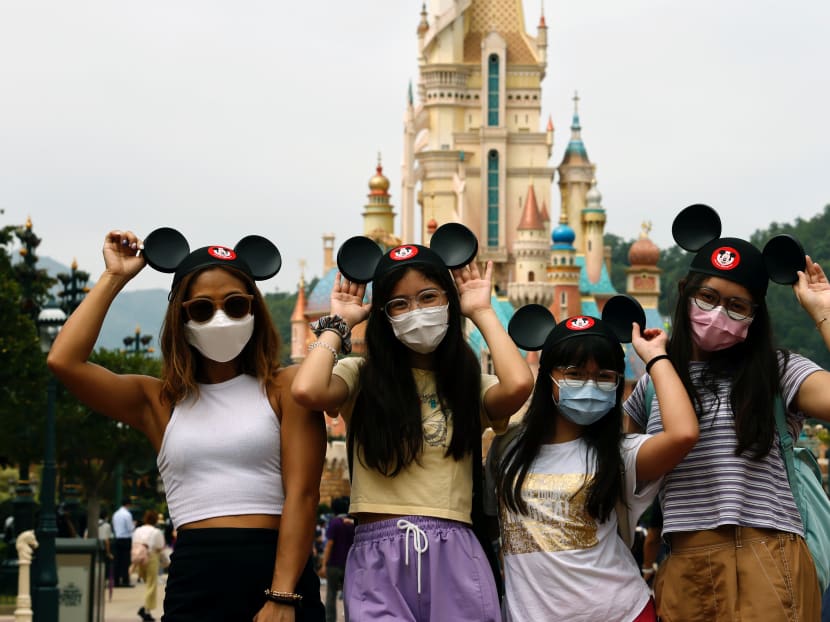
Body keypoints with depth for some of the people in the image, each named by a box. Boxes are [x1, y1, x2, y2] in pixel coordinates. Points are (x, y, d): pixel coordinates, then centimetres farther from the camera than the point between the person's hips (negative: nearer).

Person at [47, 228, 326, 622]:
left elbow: (301, 494, -4)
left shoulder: (284, 387, 4)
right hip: (194, 579, 2)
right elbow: (63, 361, 0)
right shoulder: (160, 402, 12)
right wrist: (114, 278, 6)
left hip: (280, 574, -2)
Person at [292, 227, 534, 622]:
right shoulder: (361, 377, 8)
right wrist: (339, 323, 3)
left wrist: (482, 312, 2)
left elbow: (518, 384, -14)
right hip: (378, 558, -1)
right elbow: (307, 390, -14)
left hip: (454, 558, 1)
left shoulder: (469, 384, 10)